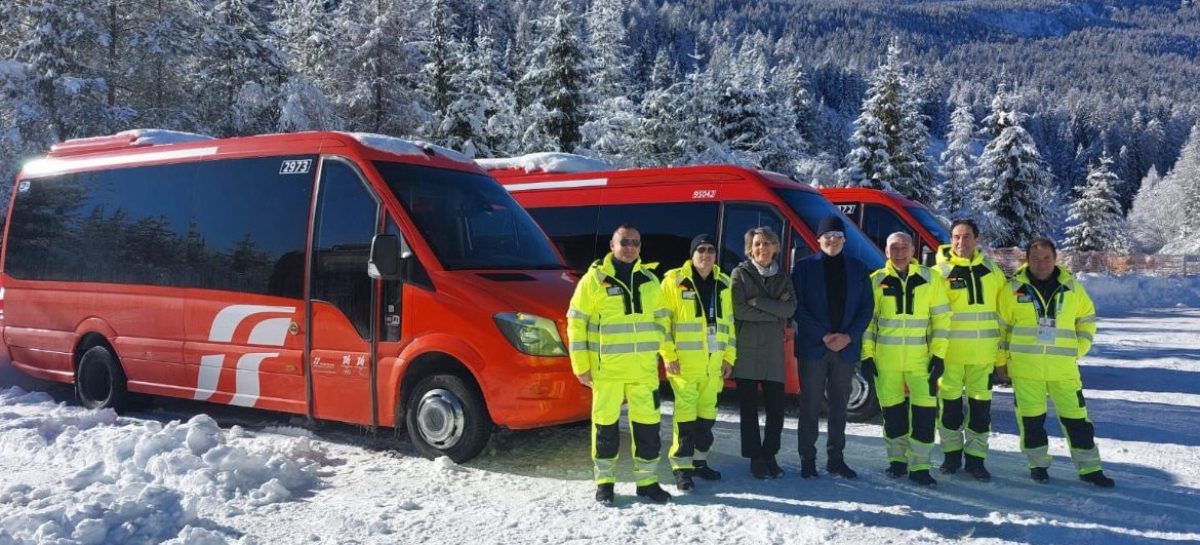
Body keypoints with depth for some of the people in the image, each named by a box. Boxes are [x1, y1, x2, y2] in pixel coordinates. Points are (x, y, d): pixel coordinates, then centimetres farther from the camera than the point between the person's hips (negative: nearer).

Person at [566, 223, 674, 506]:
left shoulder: (649, 280, 11)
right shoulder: (594, 279, -4)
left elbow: (661, 319, 18)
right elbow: (576, 322, -4)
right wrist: (580, 364, -7)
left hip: (644, 368, 4)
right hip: (606, 368, -4)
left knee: (648, 423, 7)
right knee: (606, 424, 4)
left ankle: (647, 480, 21)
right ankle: (604, 482, 18)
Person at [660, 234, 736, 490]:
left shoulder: (723, 284, 13)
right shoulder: (674, 280, -4)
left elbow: (728, 322, 17)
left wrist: (729, 356, 12)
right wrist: (668, 354, -12)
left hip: (714, 362, 5)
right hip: (684, 361, -5)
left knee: (707, 412, 12)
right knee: (685, 412, -6)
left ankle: (699, 460, 25)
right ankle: (681, 467, 1)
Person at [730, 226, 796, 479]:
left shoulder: (782, 278, 14)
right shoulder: (740, 274, 3)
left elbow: (790, 308, -4)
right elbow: (738, 310, -11)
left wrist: (757, 301, -12)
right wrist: (775, 312, -8)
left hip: (774, 351, 3)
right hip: (746, 349, -3)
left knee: (776, 408, 3)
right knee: (749, 408, 1)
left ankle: (770, 455, 19)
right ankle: (756, 458, 11)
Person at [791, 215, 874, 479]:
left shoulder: (858, 269, 8)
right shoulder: (805, 267, 0)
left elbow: (867, 308, 6)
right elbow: (798, 307, -5)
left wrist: (849, 336, -8)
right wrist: (823, 336, -13)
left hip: (846, 347, 3)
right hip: (812, 347, -3)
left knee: (839, 404, 10)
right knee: (810, 404, 0)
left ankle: (835, 458, 20)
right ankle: (807, 459, 8)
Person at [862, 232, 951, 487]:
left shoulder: (929, 279, 1)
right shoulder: (876, 281, 2)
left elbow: (941, 317, 3)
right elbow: (866, 320, 5)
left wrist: (938, 354, -4)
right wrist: (867, 355, -1)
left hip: (921, 358, 0)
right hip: (885, 359, 1)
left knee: (925, 410, -4)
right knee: (892, 411, 8)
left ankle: (919, 465, 6)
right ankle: (897, 459, 24)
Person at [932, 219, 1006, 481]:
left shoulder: (991, 270, 8)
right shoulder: (940, 272, -4)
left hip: (983, 351, 3)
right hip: (950, 350, -3)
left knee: (981, 405, 6)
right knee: (950, 403, 5)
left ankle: (976, 457, 17)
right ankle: (951, 453, 20)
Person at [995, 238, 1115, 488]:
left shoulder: (1071, 287, 5)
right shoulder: (1014, 288, -1)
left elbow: (1087, 319, 17)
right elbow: (1001, 326, 6)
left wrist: (1079, 348, 6)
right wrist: (1001, 361, 6)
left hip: (1063, 367, 1)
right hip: (1024, 367, -1)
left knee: (1076, 416, 5)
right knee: (1031, 418, 5)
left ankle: (1089, 467, 17)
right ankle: (1038, 465, 20)